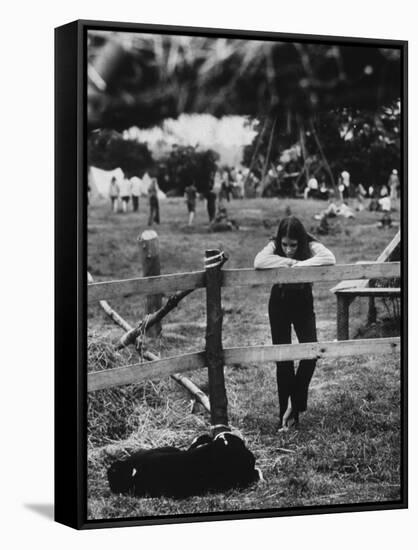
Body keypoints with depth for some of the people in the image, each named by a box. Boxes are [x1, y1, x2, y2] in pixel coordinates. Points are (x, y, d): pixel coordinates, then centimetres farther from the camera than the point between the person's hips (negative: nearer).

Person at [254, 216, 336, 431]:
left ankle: (295, 404, 4)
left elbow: (330, 258, -38)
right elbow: (258, 262, -38)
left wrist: (300, 264, -37)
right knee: (283, 359, 0)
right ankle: (286, 414, 8)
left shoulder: (310, 246, -19)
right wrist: (290, 262, -34)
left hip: (303, 302, 0)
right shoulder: (274, 246, -18)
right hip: (279, 303, 0)